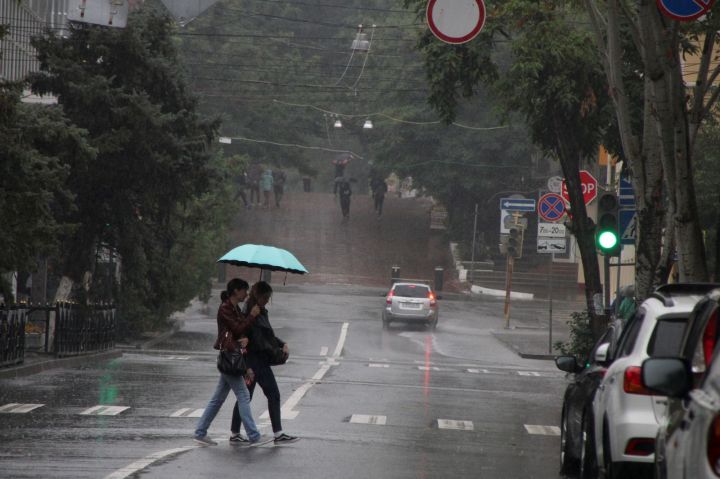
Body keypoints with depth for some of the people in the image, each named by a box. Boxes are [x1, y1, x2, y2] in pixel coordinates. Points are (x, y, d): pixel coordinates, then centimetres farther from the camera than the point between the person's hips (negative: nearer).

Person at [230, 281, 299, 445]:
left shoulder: (261, 312, 13)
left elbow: (269, 335, 20)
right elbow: (259, 342, -19)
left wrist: (283, 344, 4)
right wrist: (276, 352, -10)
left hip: (251, 360, 10)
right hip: (257, 360, -10)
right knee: (273, 395, -6)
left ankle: (235, 433, 14)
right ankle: (278, 434, -4)